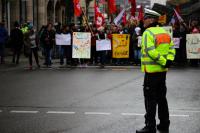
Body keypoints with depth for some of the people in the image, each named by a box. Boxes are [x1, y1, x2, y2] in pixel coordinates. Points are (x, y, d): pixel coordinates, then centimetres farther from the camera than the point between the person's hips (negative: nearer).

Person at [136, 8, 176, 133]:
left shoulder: (148, 33, -14)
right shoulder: (164, 32, 11)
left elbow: (150, 52, -24)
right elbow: (171, 48, 8)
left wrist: (163, 62, -18)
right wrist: (169, 60, -5)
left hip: (151, 70, -8)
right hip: (163, 71, 8)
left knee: (150, 99, -3)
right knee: (162, 97, 16)